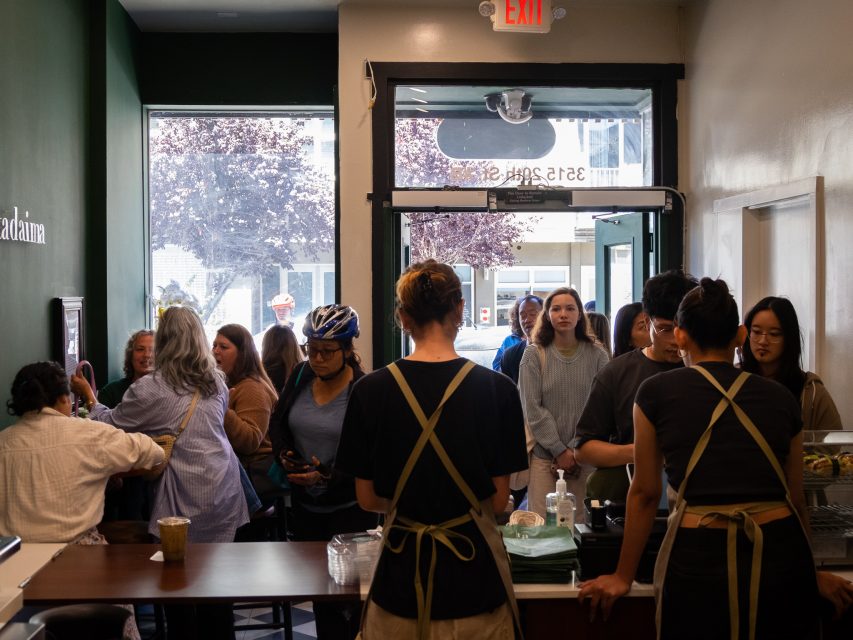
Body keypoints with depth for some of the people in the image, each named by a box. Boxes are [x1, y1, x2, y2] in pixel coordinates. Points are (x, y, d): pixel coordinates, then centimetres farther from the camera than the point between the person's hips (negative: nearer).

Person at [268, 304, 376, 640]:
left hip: (349, 510, -6)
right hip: (305, 505, 6)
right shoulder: (300, 375, 2)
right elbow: (278, 422, 12)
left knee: (348, 598, -1)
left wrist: (328, 475, -28)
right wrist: (284, 454, -8)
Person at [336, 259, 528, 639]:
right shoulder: (497, 389, -11)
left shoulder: (370, 391, -9)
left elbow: (368, 498, 0)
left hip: (401, 570, 1)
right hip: (473, 568, -1)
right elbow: (499, 498, -4)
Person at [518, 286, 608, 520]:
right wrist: (560, 450, -7)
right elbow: (533, 410, -3)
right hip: (544, 455, -1)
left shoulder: (596, 355, 3)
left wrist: (576, 450, -7)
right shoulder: (534, 355, 0)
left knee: (581, 520, 1)